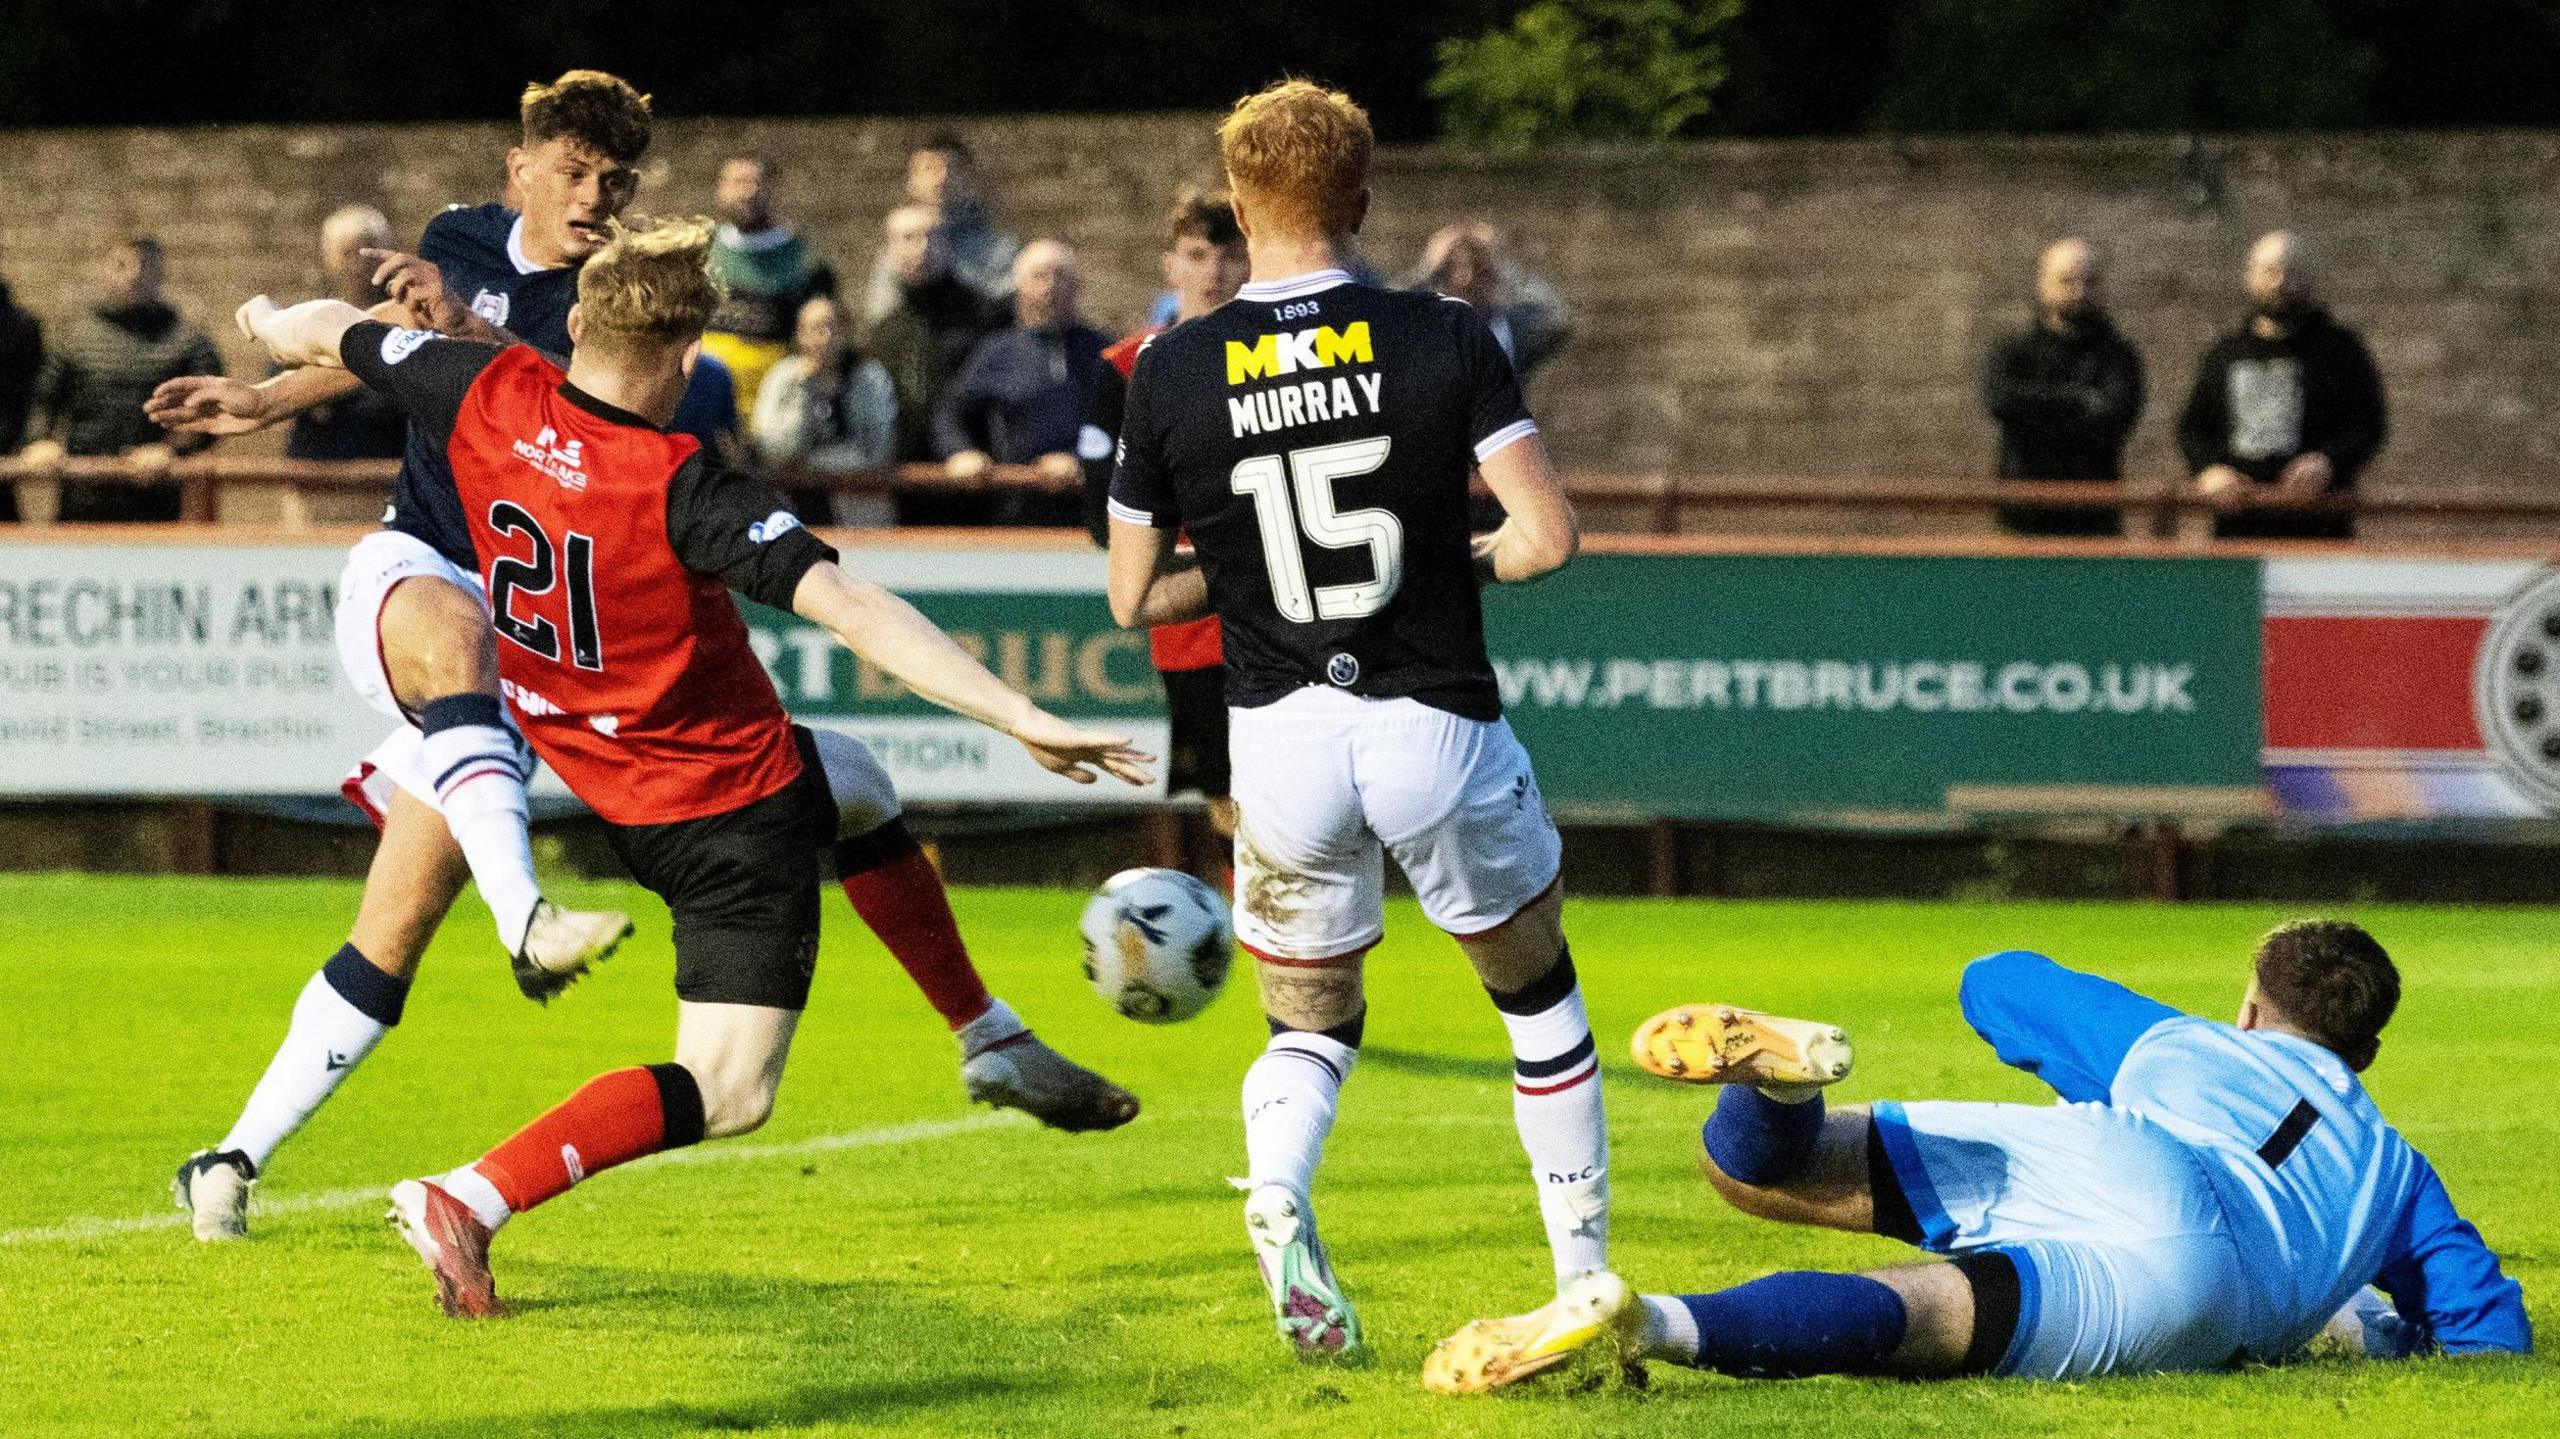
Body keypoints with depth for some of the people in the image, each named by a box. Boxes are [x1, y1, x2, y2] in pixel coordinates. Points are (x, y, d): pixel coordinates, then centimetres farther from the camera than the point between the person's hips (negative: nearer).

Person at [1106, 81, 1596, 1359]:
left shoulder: (1171, 375, -3)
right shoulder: (1443, 342, -7)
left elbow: (1134, 597, 3)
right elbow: (1548, 535, -12)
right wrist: (1468, 563, 9)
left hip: (1282, 738, 1)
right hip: (1438, 728, -1)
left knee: (1310, 1026, 19)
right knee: (1538, 993, 23)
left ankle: (1274, 1190, -14)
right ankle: (1585, 1274, 22)